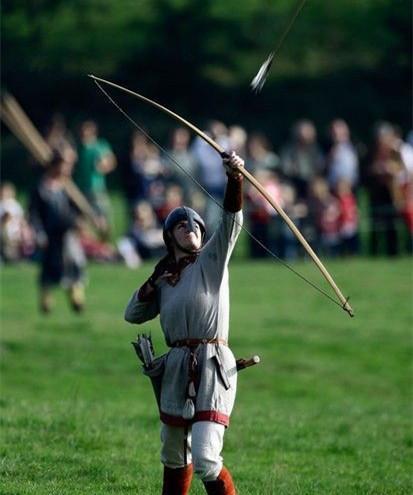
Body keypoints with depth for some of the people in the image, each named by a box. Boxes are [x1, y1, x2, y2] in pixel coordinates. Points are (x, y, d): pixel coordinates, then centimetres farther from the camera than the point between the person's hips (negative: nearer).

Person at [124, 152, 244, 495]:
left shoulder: (212, 260, 3)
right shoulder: (165, 277, 17)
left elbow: (232, 220, -13)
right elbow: (133, 314, 19)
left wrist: (235, 178, -28)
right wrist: (154, 285, 3)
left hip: (213, 366, -6)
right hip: (177, 368, 6)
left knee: (206, 459, -19)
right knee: (175, 456, 17)